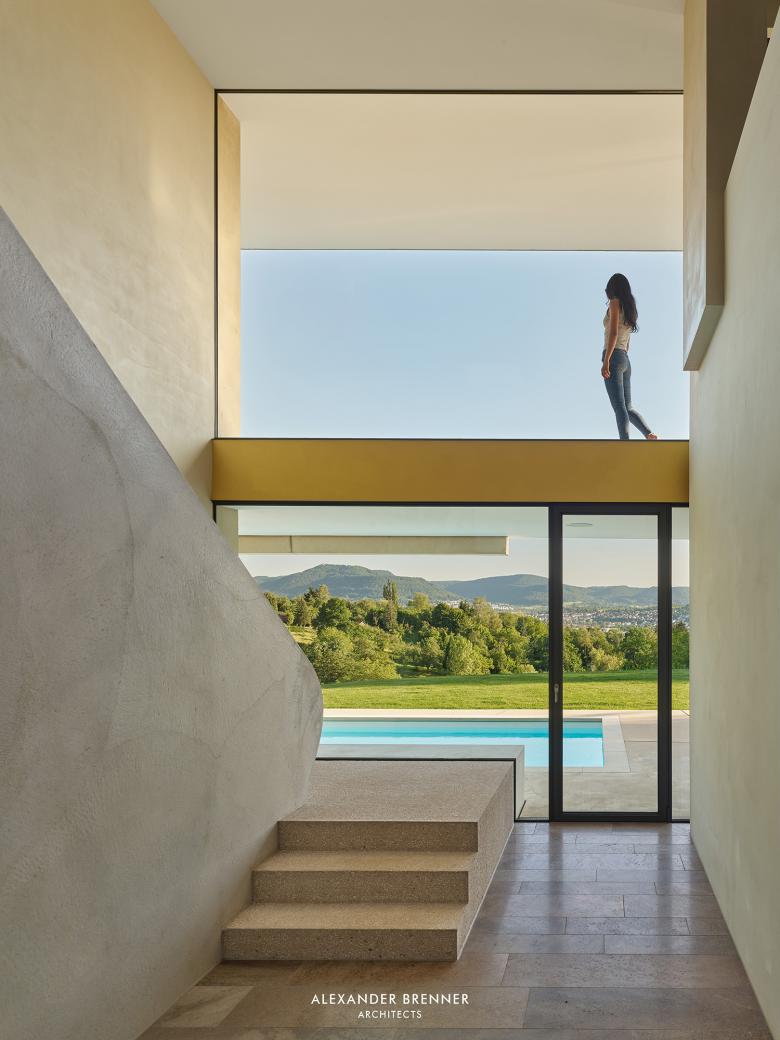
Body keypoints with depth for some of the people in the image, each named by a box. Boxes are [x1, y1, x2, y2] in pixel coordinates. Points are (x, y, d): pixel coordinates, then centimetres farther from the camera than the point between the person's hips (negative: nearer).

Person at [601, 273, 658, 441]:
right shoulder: (629, 308, 21)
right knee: (628, 408, 12)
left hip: (614, 357, -8)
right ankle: (649, 435, -3)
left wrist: (606, 361, -19)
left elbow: (614, 333, -14)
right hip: (625, 360, 8)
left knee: (620, 408, -13)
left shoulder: (615, 303, -3)